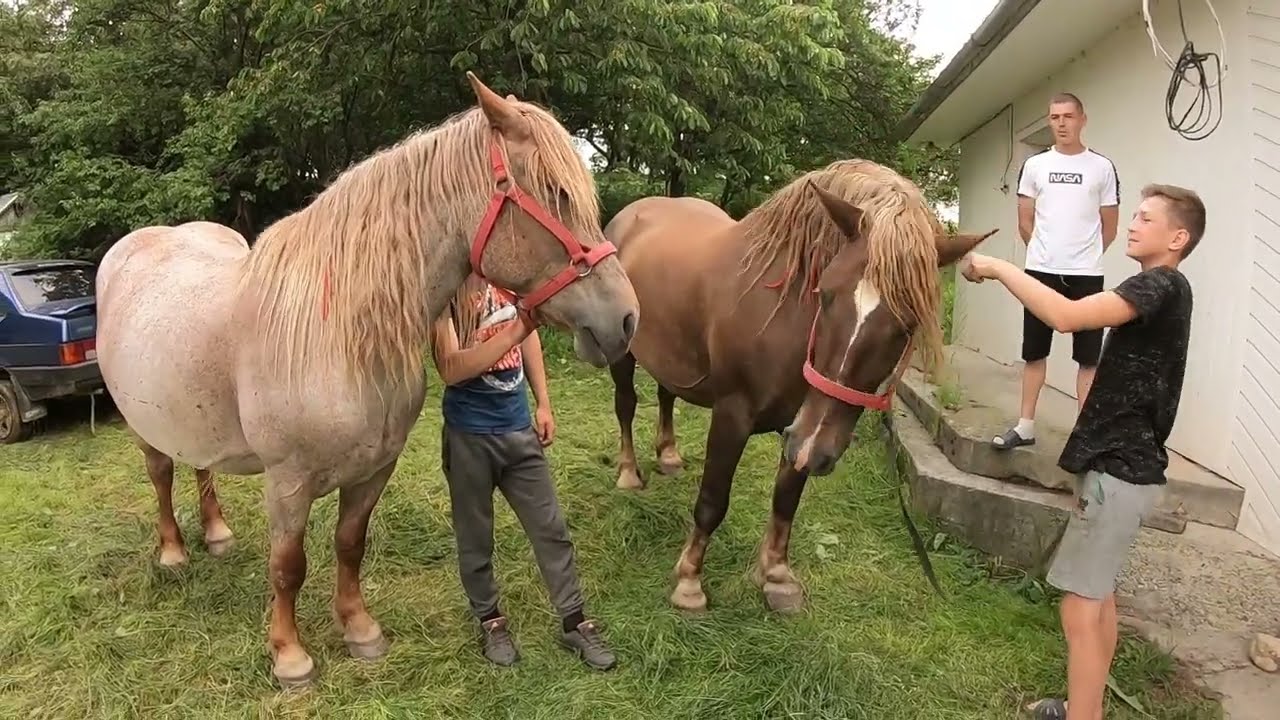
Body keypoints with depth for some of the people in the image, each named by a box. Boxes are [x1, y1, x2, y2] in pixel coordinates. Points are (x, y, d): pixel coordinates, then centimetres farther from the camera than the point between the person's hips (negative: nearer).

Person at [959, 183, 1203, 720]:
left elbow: (1067, 316, -31)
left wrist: (999, 267, -23)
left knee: (1080, 606, -7)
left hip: (1120, 467, -11)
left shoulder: (1161, 285, -16)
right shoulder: (1160, 291, 16)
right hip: (1123, 461, 11)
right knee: (1099, 594, 19)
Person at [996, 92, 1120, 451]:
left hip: (1086, 275, -1)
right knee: (1034, 352, 7)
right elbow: (1025, 223, 9)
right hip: (1041, 272, 1)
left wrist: (1083, 257, 11)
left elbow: (1109, 226, 8)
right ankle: (1025, 425, 15)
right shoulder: (1034, 165, 6)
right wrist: (1048, 254, 10)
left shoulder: (1102, 167, 2)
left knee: (1088, 356, 2)